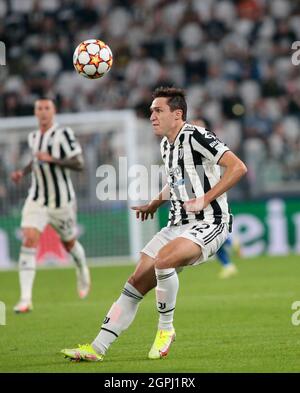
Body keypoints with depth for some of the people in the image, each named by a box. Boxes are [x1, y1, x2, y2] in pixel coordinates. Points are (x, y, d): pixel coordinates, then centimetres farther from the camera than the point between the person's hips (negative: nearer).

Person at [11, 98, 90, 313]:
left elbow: (79, 164, -19)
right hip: (37, 200, 3)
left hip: (62, 201, -3)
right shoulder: (33, 137, 7)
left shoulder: (63, 134, -12)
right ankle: (26, 299, -20)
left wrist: (52, 159, -29)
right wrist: (23, 172, 10)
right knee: (29, 241, -17)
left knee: (69, 243, 16)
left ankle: (82, 269, 53)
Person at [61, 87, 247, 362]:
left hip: (208, 224, -8)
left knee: (163, 259, -34)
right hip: (178, 224, 8)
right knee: (137, 282, -1)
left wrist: (205, 199, -21)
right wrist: (155, 204, 20)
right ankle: (97, 348, 0)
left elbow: (238, 167, -19)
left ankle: (165, 329, -14)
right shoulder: (166, 145, 14)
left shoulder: (195, 136, -13)